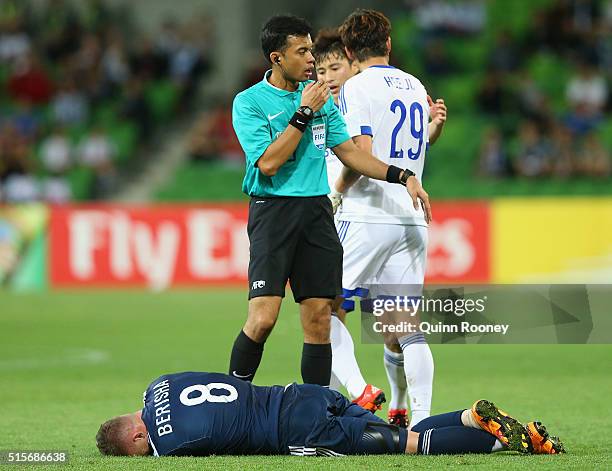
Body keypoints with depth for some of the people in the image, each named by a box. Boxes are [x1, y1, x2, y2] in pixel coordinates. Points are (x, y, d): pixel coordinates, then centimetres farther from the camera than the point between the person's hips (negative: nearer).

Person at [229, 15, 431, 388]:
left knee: (319, 319, 1)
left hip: (317, 210, 5)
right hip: (273, 210, -5)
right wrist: (303, 113, -13)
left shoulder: (321, 96, 13)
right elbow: (268, 162, -15)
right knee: (263, 317, -15)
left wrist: (402, 176, 6)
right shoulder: (249, 102, -4)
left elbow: (349, 151, 16)